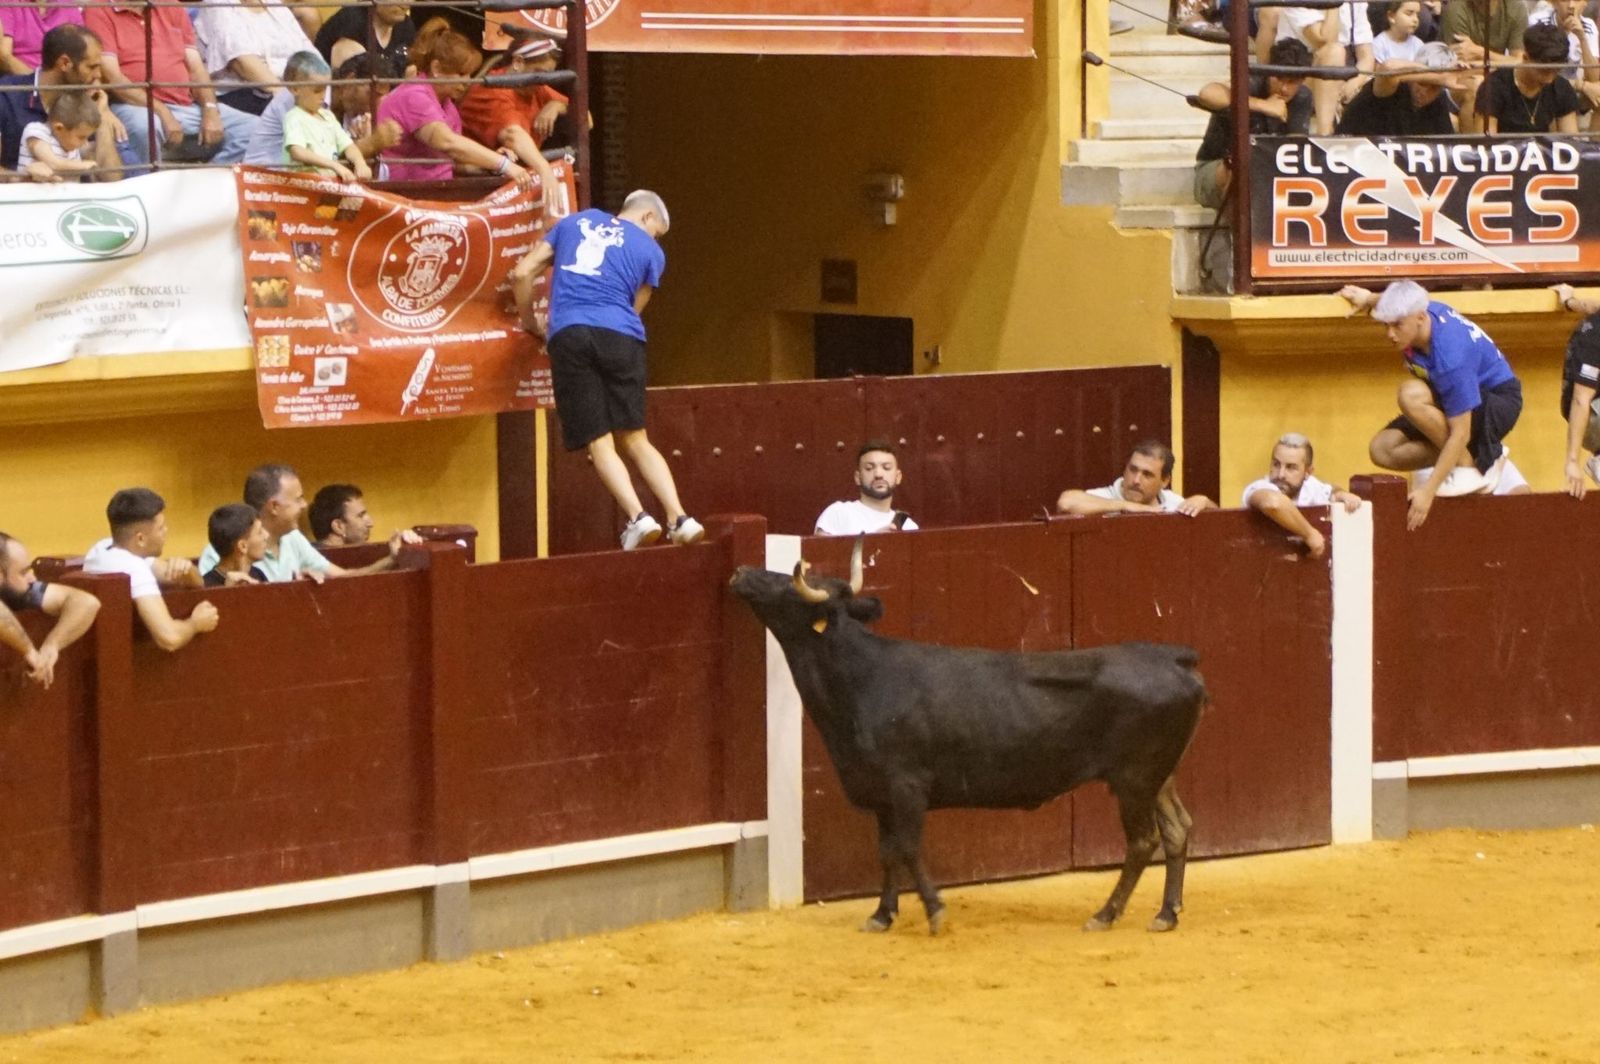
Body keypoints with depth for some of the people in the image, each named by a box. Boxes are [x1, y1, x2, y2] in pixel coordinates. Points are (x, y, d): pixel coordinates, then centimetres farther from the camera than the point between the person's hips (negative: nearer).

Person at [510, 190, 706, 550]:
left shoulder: (576, 222, 22)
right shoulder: (650, 251, 18)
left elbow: (522, 273, 17)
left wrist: (531, 322, 31)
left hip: (568, 336, 0)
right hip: (621, 338, 0)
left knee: (599, 443, -2)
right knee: (635, 439, 7)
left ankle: (638, 517, -19)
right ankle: (679, 518, -6)